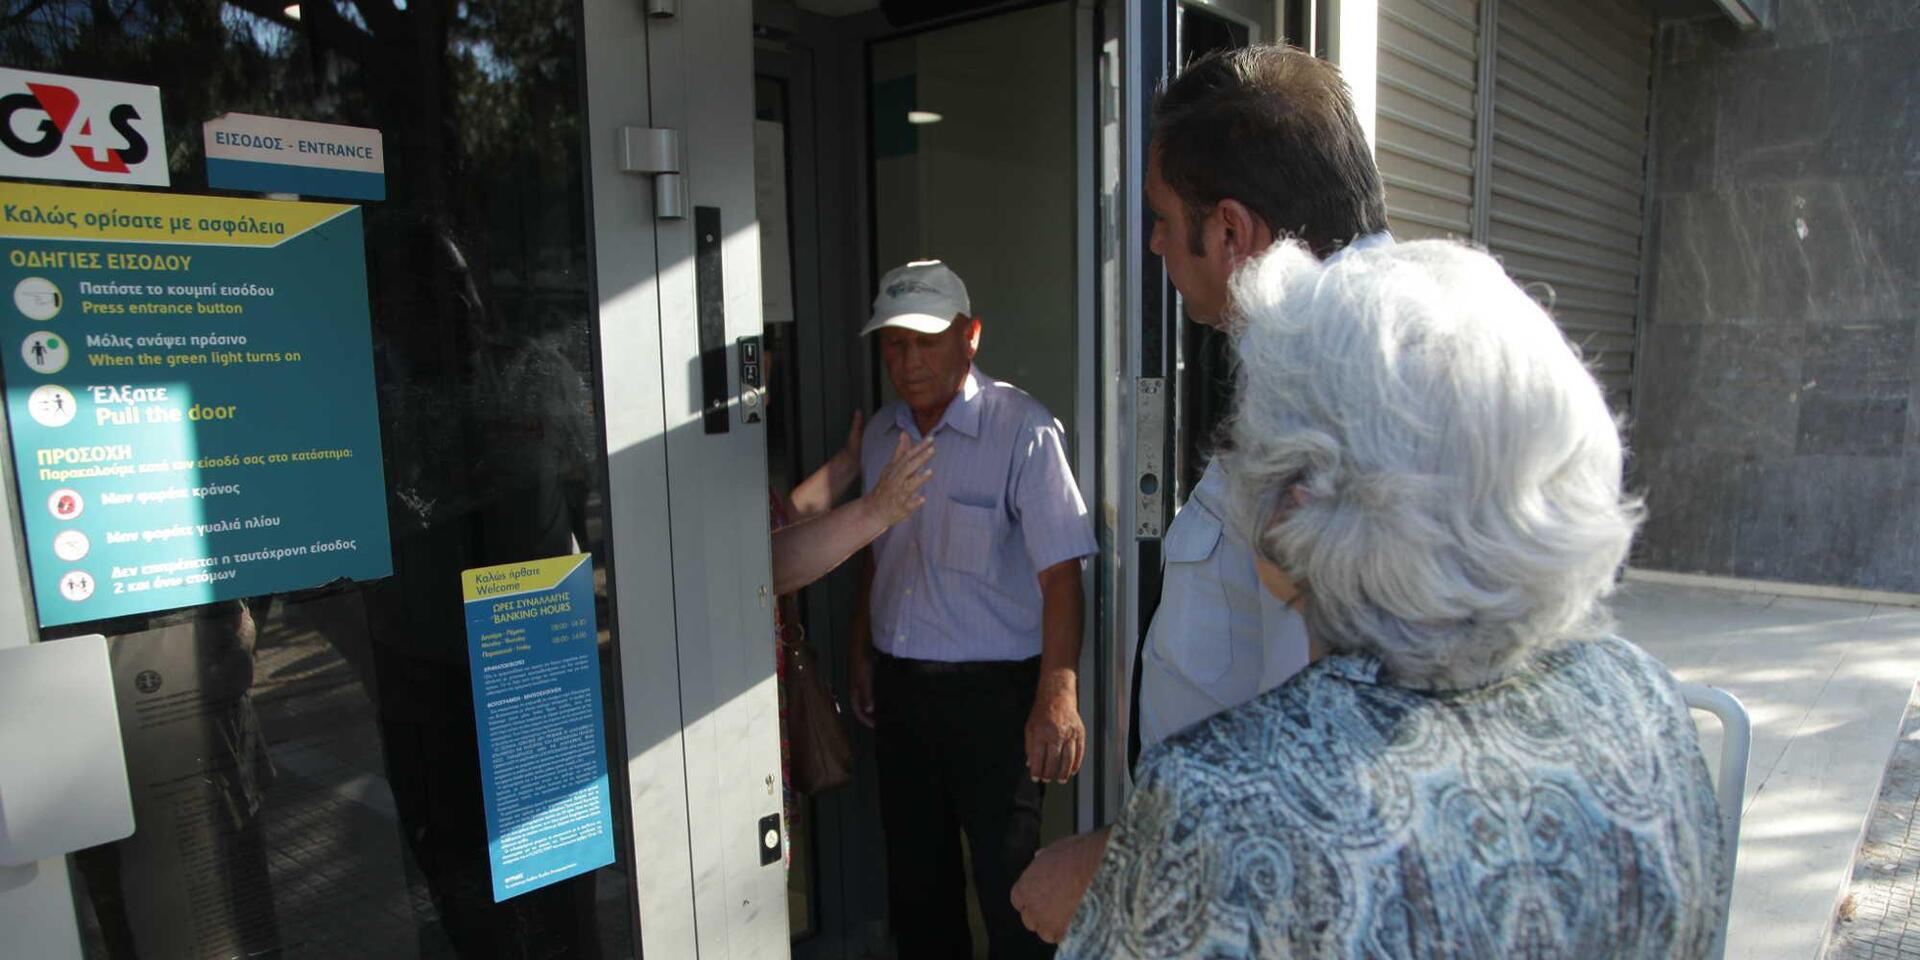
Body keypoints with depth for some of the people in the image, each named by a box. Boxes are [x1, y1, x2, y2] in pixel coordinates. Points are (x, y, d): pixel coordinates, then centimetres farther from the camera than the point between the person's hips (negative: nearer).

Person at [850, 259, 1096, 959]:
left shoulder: (1022, 429, -14)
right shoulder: (882, 433, 7)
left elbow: (1060, 571, -18)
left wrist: (1057, 694, -24)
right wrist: (863, 652, 17)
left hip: (991, 689, -6)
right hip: (897, 684, 6)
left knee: (1009, 884, 3)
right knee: (915, 875, 19)